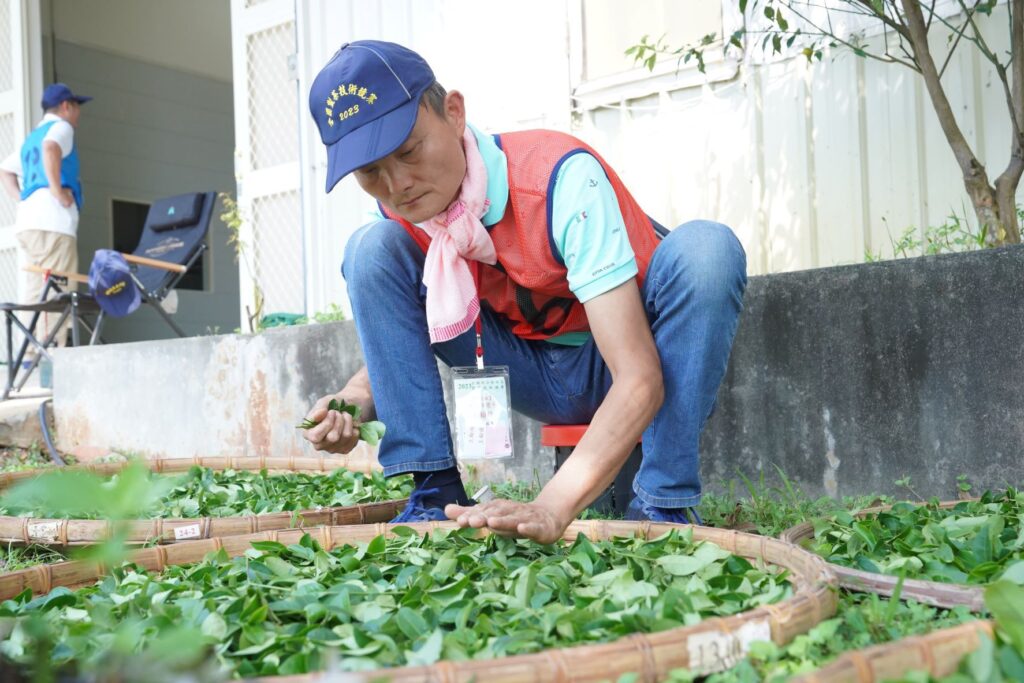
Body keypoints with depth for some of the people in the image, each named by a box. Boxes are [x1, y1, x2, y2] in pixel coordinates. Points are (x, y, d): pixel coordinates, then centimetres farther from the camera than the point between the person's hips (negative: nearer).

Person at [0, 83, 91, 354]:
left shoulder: (32, 138, 28)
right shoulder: (61, 127, 1)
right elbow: (51, 149, -21)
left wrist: (22, 198, 20)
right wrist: (57, 189, -18)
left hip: (27, 222, 9)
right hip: (52, 221, -9)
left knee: (34, 291, 7)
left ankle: (32, 352, 6)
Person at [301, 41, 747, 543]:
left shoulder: (561, 177, -30)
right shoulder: (396, 210, -12)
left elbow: (640, 378, -36)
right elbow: (397, 346, 3)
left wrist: (551, 507, -49)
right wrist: (353, 403, -21)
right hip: (535, 376, 4)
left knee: (704, 247, -34)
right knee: (373, 250, -13)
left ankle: (663, 504, -27)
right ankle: (435, 494, -13)